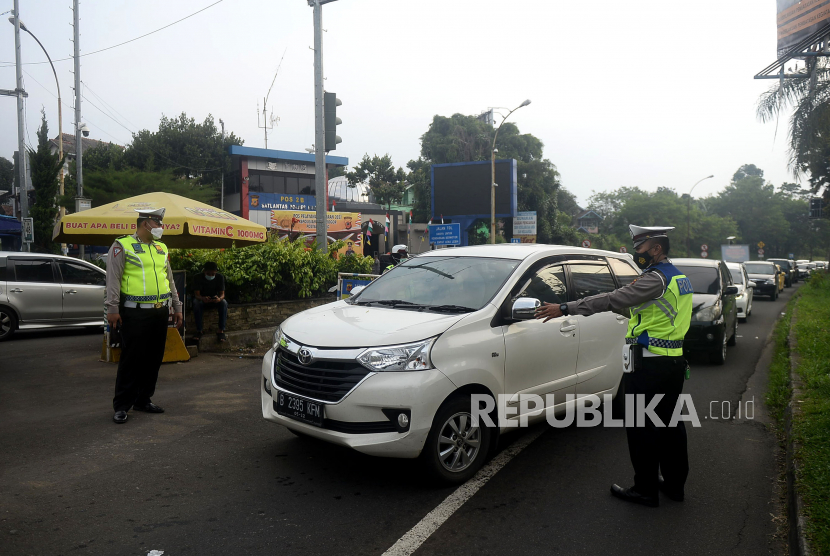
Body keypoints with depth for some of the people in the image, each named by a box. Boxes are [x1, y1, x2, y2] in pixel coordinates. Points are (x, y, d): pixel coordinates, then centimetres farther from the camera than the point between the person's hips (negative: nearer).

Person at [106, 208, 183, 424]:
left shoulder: (161, 248, 17)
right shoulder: (122, 246, -3)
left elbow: (169, 279, 21)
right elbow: (113, 279, -8)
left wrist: (176, 307, 18)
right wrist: (112, 309, -15)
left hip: (160, 312, 7)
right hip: (135, 313, -7)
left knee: (154, 358, 10)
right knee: (131, 359, -4)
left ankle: (144, 400, 23)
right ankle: (121, 406, 6)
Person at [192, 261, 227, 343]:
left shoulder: (220, 277, -10)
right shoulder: (199, 278, -15)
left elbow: (222, 293, -13)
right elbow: (196, 294, -20)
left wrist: (219, 298, -40)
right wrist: (203, 298, -46)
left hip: (214, 300, 1)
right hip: (202, 299, -1)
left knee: (224, 303, -32)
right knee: (196, 303, -36)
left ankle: (221, 331, -31)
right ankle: (199, 331, -30)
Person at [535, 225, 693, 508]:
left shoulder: (656, 278, -19)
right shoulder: (677, 277, 13)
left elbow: (613, 299, -25)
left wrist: (564, 309, -25)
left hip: (649, 365, -10)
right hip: (674, 362, 10)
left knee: (641, 427, 1)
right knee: (670, 423, 18)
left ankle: (645, 489, 11)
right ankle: (674, 483, 29)